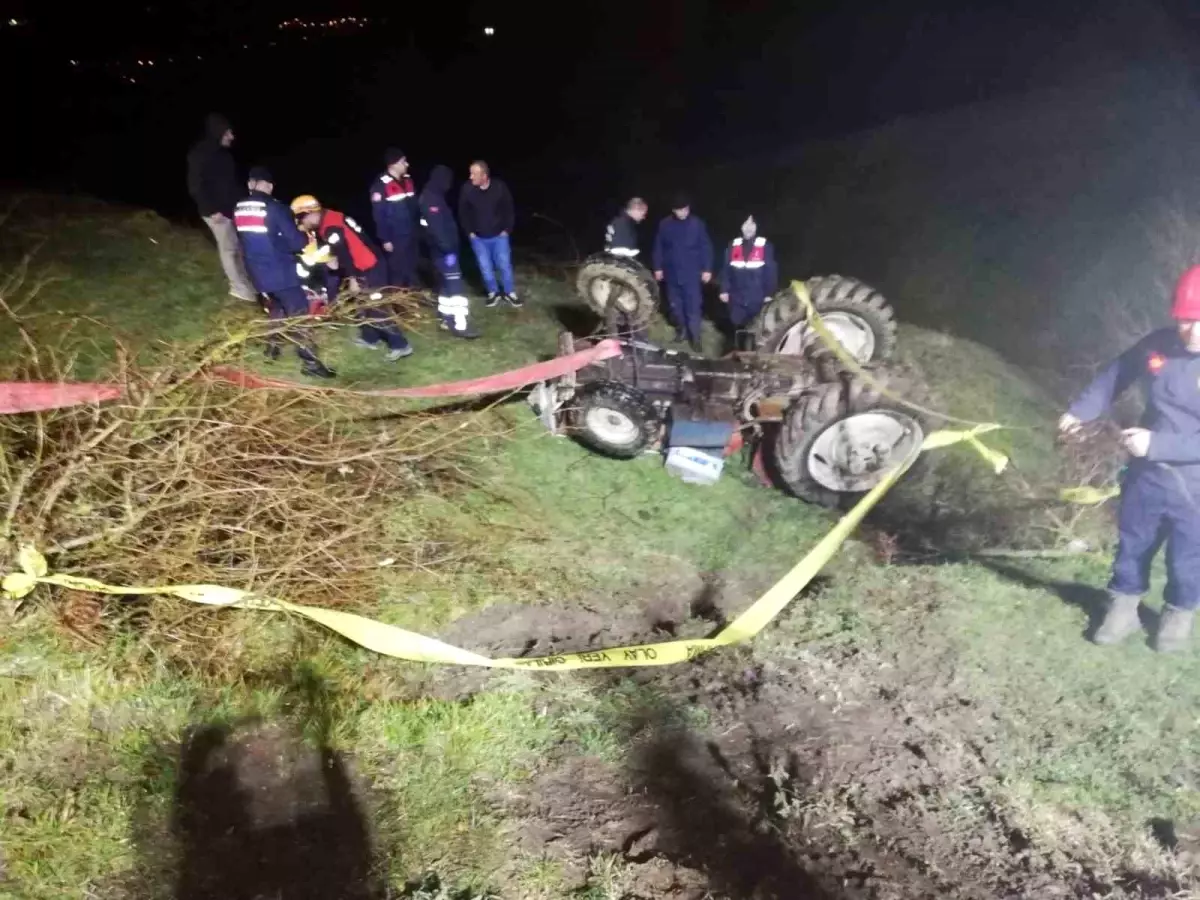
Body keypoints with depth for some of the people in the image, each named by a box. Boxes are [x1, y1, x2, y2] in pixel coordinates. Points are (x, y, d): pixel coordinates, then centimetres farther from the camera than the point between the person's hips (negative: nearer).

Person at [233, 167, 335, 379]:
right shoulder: (275, 208, -16)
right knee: (299, 313, -3)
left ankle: (272, 347, 37)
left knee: (277, 306, 28)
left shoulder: (238, 209, 6)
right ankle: (309, 361, -6)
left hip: (258, 272, 7)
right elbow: (296, 242, -17)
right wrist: (305, 237, 5)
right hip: (281, 271, -7)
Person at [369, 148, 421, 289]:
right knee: (397, 272, 2)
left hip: (411, 235, 6)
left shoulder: (408, 180, 8)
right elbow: (379, 215, -13)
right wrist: (385, 239, -14)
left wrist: (418, 228, 13)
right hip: (395, 238, -6)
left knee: (412, 269, 17)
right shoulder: (381, 185, -13)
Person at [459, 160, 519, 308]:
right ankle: (493, 292, 26)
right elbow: (463, 212, -2)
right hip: (478, 237, 1)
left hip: (499, 235, -1)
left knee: (504, 264, 5)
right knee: (485, 267, 8)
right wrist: (469, 232, -2)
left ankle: (509, 292, 22)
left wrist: (507, 229, -4)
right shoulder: (467, 189, -16)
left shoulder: (500, 187, -17)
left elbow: (508, 209, -3)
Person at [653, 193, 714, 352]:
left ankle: (695, 337, 3)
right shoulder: (665, 224, -2)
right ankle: (680, 329, 32)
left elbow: (706, 247, -3)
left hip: (692, 273, -2)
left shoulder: (697, 223, -7)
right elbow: (658, 247, 6)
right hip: (672, 272, 3)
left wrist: (707, 269, -5)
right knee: (675, 304, 13)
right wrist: (658, 268, 5)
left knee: (693, 306, -3)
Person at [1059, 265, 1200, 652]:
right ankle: (1123, 608, 38)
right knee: (1132, 545, 19)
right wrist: (1080, 411, 4)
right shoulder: (1157, 345, -8)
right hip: (1146, 474, 4)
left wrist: (1156, 444, -30)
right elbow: (1114, 376, 10)